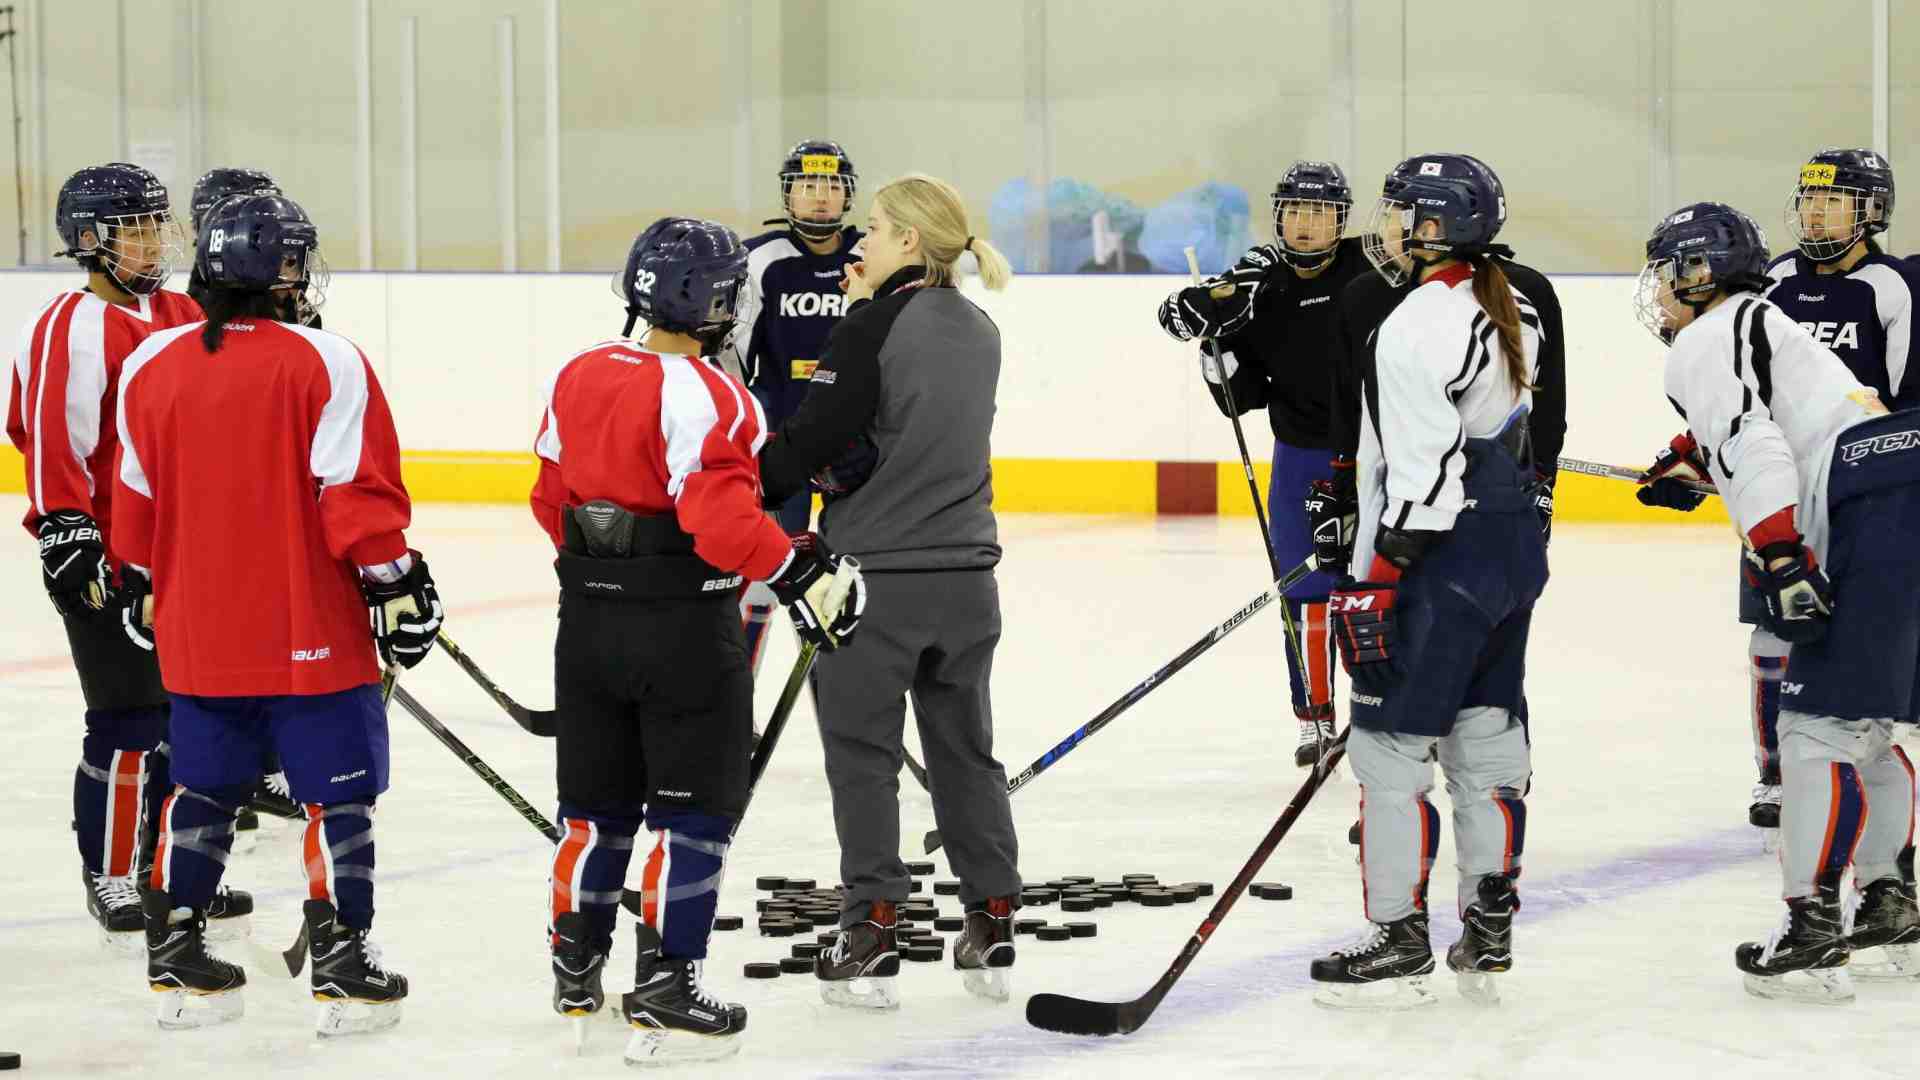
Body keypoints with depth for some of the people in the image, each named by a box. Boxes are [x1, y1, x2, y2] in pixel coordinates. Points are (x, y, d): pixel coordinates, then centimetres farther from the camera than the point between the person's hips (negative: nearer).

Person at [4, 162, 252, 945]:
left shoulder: (183, 317, 13)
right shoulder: (71, 329, -14)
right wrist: (68, 532, -23)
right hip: (106, 564, -8)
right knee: (127, 724, -4)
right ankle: (111, 880, 8)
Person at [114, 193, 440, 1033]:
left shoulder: (149, 367, 3)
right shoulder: (325, 364, -12)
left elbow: (138, 499, 11)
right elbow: (356, 491, -14)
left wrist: (145, 588, 23)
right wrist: (395, 583, -6)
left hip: (196, 634, 5)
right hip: (310, 633, -5)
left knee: (203, 791, 17)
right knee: (339, 794, 4)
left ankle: (174, 956, 19)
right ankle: (341, 965, 2)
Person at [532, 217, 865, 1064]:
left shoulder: (578, 377, 5)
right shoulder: (705, 395, -18)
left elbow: (553, 497, 15)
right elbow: (721, 517, -26)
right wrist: (799, 573, -18)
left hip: (589, 618, 7)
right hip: (685, 628, -7)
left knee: (599, 803, 18)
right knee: (694, 809, 1)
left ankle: (575, 972, 27)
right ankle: (665, 988, -1)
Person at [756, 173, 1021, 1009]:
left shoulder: (875, 328, -14)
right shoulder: (978, 332, 8)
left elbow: (813, 440, -18)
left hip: (876, 574, -6)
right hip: (965, 571, 6)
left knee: (862, 752, 4)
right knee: (964, 748, 16)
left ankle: (870, 938, 3)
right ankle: (992, 930, 17)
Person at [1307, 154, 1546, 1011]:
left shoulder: (1414, 333, -19)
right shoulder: (1509, 313, 10)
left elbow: (1423, 480, -22)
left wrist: (1373, 587, -17)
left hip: (1444, 566, -9)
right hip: (1514, 550, 9)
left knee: (1390, 747, -1)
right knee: (1486, 740, 13)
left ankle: (1400, 940, 2)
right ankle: (1488, 932, 17)